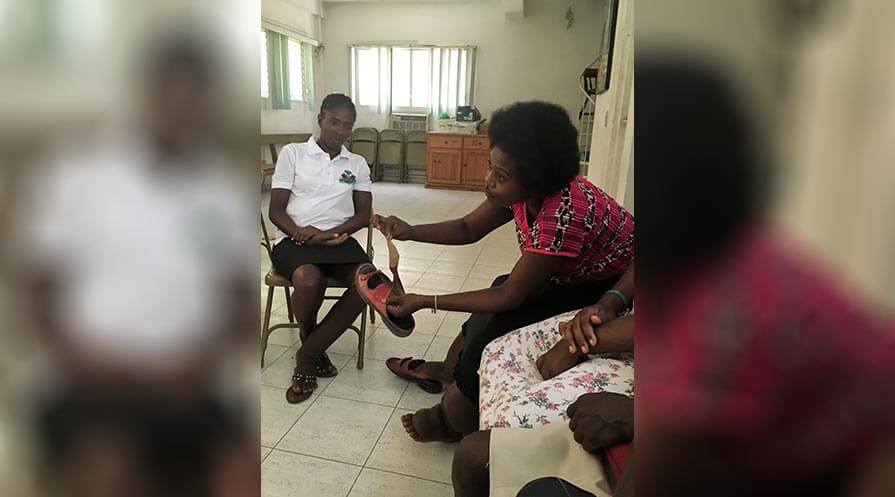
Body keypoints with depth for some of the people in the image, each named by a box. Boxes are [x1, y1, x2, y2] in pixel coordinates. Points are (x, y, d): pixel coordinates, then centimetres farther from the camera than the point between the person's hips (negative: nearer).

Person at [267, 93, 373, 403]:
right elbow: (276, 209, 3)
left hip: (338, 238, 3)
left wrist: (329, 233, -12)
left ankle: (307, 355, -14)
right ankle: (313, 348, -3)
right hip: (294, 238, -2)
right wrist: (299, 232, -18)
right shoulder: (292, 153, 8)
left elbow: (364, 214, 7)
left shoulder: (357, 164, 16)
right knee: (309, 279, -37)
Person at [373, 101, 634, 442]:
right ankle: (449, 370, 30)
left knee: (496, 327, -15)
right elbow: (468, 228, -2)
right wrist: (410, 232, -19)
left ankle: (452, 421, 9)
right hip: (569, 274, 8)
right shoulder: (523, 189, -14)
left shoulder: (563, 215, -38)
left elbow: (509, 297, -28)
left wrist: (424, 302, -26)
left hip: (608, 289, -8)